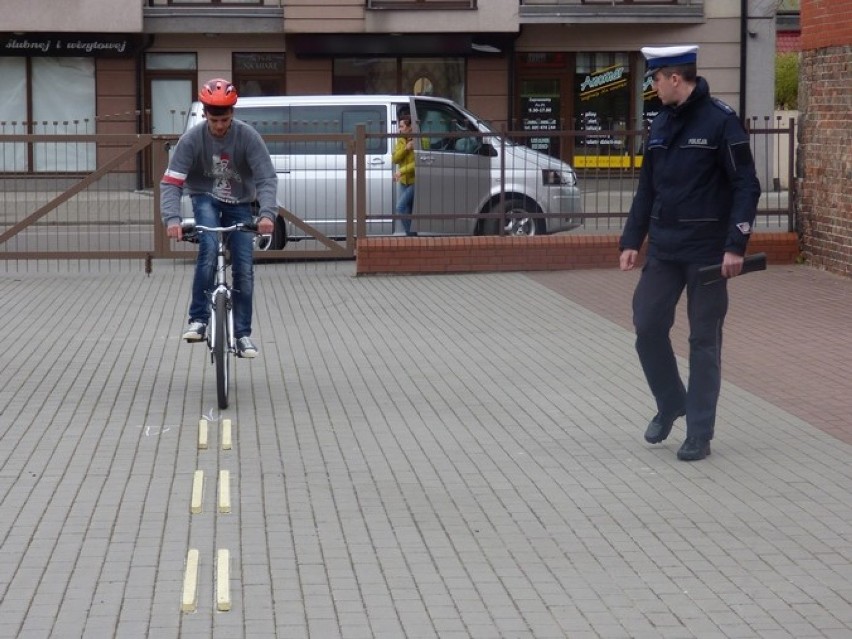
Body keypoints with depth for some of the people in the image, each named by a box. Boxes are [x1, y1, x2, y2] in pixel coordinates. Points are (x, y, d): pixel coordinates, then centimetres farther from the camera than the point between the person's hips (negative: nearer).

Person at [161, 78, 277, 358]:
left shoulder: (248, 137, -20)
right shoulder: (192, 139, -20)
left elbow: (267, 178, -24)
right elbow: (171, 182, -23)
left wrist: (267, 214, -42)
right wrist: (172, 218, -40)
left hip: (239, 204, 1)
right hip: (206, 200, -1)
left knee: (244, 268, -6)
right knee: (209, 248, -30)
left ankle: (243, 333, 7)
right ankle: (198, 318, -22)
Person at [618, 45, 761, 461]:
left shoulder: (720, 121, -10)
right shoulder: (661, 125, 10)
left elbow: (746, 186, -12)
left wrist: (735, 246, -19)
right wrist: (631, 240, 9)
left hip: (707, 251, -6)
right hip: (663, 248, 6)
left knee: (704, 340, 1)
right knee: (647, 326, 2)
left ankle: (699, 434, 9)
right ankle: (670, 404, 25)